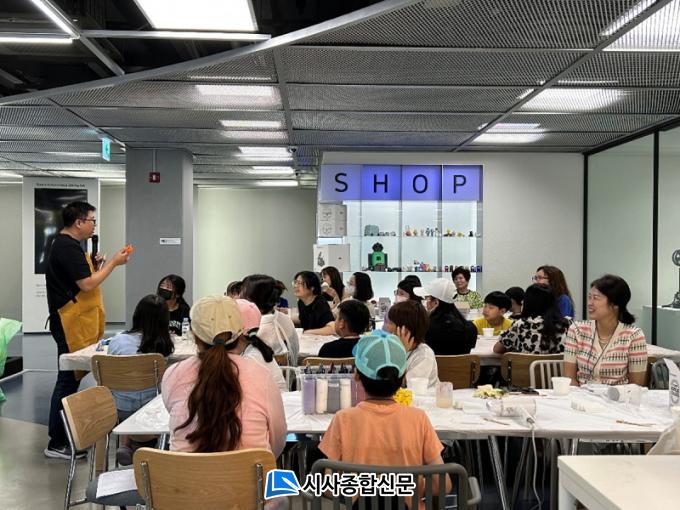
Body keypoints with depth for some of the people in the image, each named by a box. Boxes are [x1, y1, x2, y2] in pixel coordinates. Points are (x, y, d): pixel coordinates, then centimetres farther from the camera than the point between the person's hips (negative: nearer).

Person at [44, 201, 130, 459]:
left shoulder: (64, 245, 16)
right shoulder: (69, 248, -17)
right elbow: (87, 285, -21)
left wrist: (94, 265, 8)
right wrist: (113, 263, -13)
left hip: (73, 324, 11)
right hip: (72, 325, -11)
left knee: (69, 379, 15)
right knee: (68, 381, -4)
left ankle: (62, 436, 25)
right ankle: (57, 443, 3)